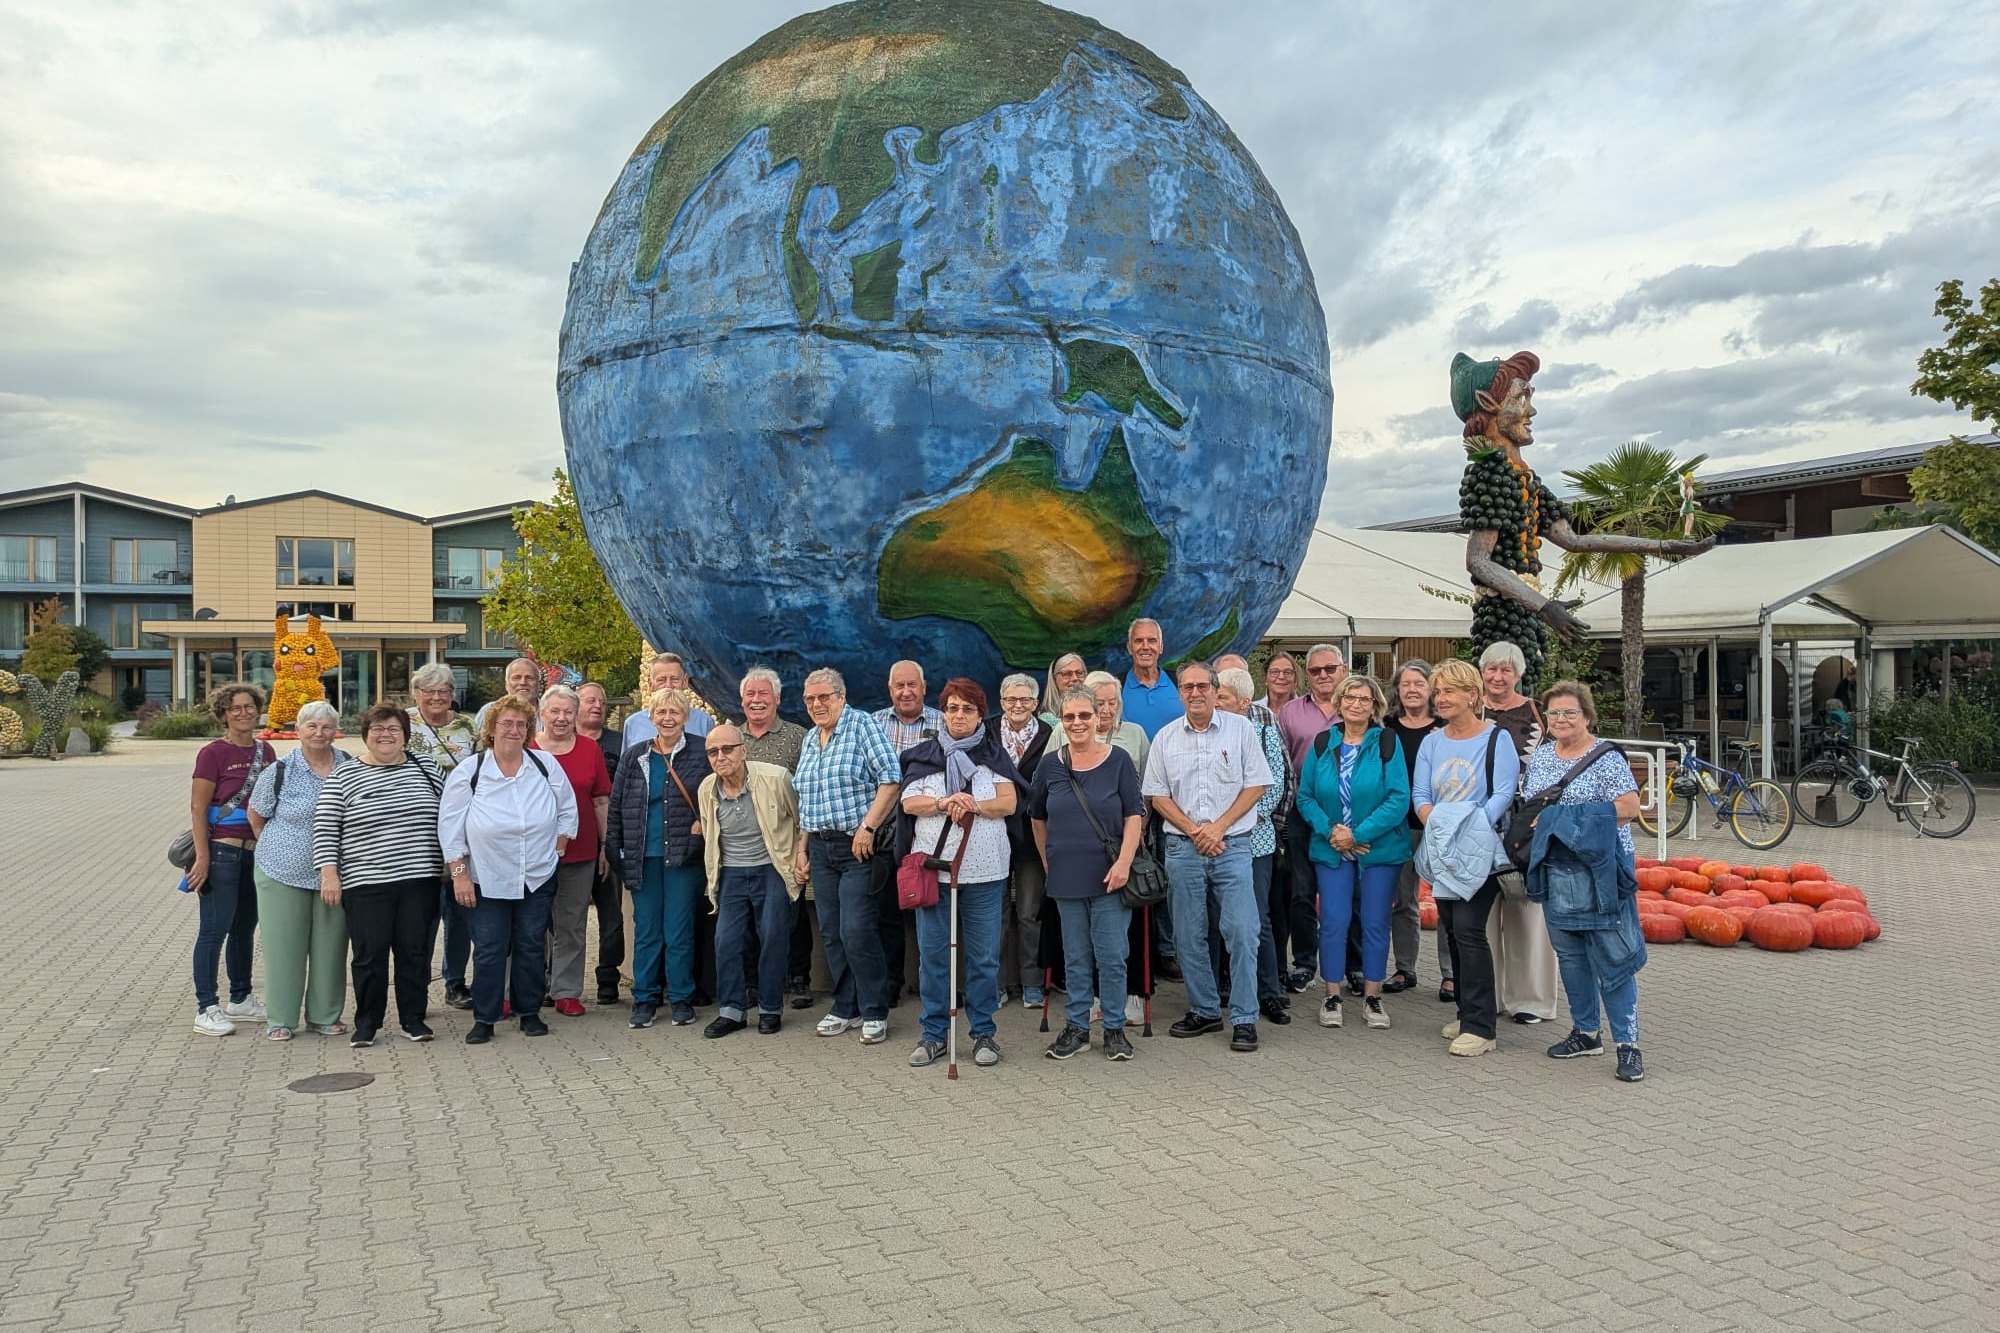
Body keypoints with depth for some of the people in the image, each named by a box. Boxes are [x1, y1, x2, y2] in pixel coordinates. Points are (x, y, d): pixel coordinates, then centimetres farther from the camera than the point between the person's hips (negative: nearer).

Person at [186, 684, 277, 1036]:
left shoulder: (266, 752, 8)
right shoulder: (213, 753, -10)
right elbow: (197, 808, -12)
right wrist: (202, 856, -17)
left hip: (257, 849, 7)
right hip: (222, 850, -7)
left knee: (245, 927, 16)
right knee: (214, 929, -3)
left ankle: (241, 999, 29)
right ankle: (205, 1010, 3)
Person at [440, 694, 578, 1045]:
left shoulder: (546, 766, 1)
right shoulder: (469, 772, -5)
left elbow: (567, 811, 11)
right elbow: (450, 825, -4)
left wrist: (558, 848, 3)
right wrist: (459, 873, -8)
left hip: (538, 878, 2)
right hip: (487, 880, -2)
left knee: (531, 947, 9)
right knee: (489, 950, 2)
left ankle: (530, 1013, 21)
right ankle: (484, 1019, 13)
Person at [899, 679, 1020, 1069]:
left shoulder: (994, 754, 10)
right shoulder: (924, 754, 12)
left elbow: (1009, 803, -1)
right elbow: (909, 802, 1)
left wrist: (975, 805, -18)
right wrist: (942, 804, -16)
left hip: (984, 871, -1)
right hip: (932, 866, 1)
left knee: (984, 956, 2)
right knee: (932, 954, 3)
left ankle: (984, 1033, 14)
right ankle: (933, 1033, 14)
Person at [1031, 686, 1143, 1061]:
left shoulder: (1118, 760, -3)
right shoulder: (1050, 766, 3)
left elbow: (1135, 815, -5)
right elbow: (1037, 819, 16)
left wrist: (1124, 862, -15)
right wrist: (1048, 862, 13)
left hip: (1109, 876, -2)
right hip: (1066, 878, 2)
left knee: (1111, 956, 1)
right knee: (1075, 958, 11)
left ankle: (1114, 1028, 15)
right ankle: (1076, 1027, 22)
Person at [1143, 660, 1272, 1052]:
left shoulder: (1240, 729, 1)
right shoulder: (1165, 737, 7)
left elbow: (1256, 785, -1)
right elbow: (1157, 795, 7)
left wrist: (1219, 827, -9)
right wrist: (1193, 830, -7)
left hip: (1232, 845, -2)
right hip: (1183, 847, 3)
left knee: (1242, 933, -7)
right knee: (1188, 936, 8)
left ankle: (1244, 1019, 1)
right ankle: (1204, 1011, 22)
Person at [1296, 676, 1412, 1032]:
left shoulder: (1388, 744, -5)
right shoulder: (1322, 745, 3)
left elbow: (1399, 799, -11)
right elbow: (1305, 796, 5)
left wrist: (1357, 834, -16)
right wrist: (1330, 830, -11)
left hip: (1380, 848, -1)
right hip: (1331, 849, 2)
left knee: (1375, 922, 5)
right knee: (1333, 920, 1)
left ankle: (1372, 996, 18)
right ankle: (1332, 995, 13)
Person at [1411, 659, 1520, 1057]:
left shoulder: (1495, 738, -5)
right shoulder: (1431, 742, 12)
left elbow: (1503, 793, -13)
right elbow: (1419, 793, 5)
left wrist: (1470, 829, -23)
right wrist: (1435, 823, -14)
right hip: (1441, 852, 6)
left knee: (1468, 930, -13)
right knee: (1451, 931, 10)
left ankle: (1480, 1027, -9)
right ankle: (1467, 1014, 23)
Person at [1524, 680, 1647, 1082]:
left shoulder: (1607, 758, -7)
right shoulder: (1539, 755, 11)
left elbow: (1629, 807, -15)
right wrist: (1532, 822, -3)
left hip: (1600, 872, -6)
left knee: (1612, 957, -6)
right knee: (1570, 955, 13)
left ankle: (1627, 1044, 0)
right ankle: (1585, 1033, 25)